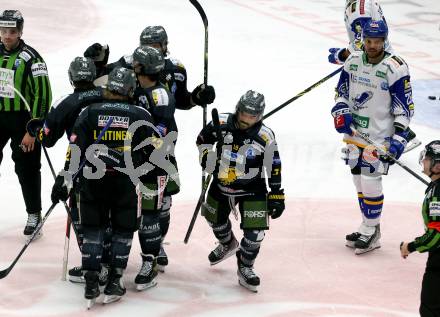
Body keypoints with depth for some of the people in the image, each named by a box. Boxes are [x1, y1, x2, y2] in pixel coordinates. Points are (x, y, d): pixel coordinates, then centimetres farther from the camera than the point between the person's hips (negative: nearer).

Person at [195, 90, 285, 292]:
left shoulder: (265, 137, -18)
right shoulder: (222, 124, -14)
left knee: (255, 231, -12)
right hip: (221, 185, 3)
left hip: (252, 190, -3)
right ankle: (228, 244, 57)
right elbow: (203, 139, 6)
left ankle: (245, 268, 12)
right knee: (215, 219, 23)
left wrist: (277, 196, -8)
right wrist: (206, 156, -11)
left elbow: (274, 167, -10)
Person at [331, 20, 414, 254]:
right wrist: (340, 112, -3)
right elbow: (342, 91, 16)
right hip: (354, 131, 6)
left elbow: (404, 107, -11)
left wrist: (399, 137, -16)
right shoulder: (353, 61, 3)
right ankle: (368, 227, 25)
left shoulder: (396, 68, -14)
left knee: (370, 182, -7)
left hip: (379, 136, -6)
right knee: (359, 180, 12)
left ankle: (371, 233, 6)